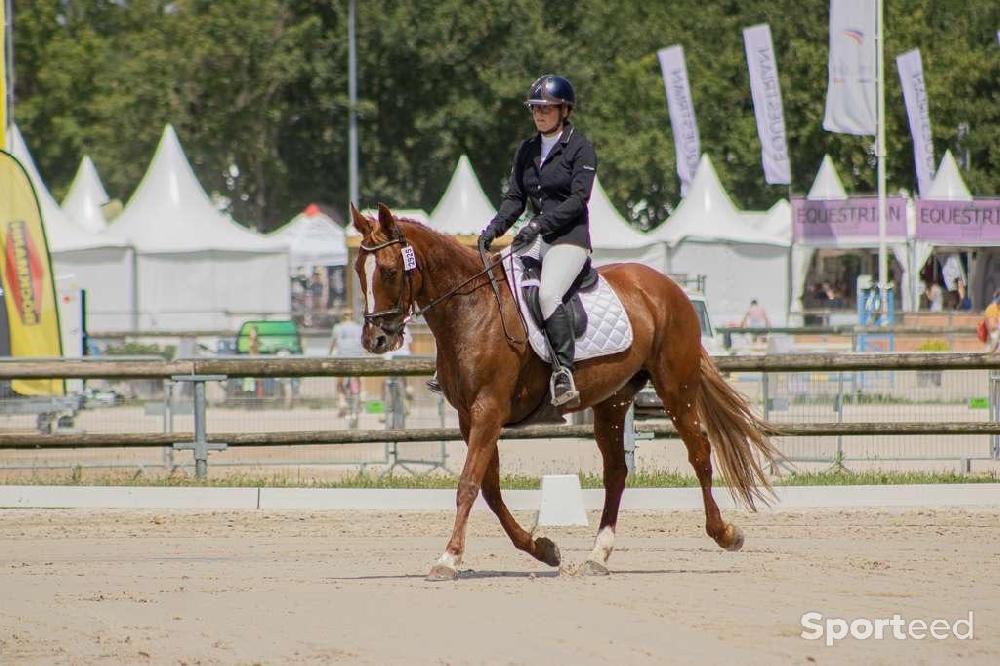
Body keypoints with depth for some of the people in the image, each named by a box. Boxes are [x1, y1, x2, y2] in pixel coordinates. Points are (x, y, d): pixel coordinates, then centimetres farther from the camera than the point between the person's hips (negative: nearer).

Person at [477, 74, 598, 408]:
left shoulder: (580, 147, -3)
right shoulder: (526, 150, 16)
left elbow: (578, 198, -13)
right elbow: (515, 197, 14)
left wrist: (541, 223, -24)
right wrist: (495, 228, -5)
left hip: (570, 237, -7)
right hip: (535, 239, 7)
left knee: (548, 293, -31)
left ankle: (564, 375, -35)